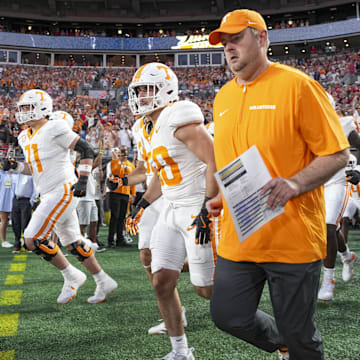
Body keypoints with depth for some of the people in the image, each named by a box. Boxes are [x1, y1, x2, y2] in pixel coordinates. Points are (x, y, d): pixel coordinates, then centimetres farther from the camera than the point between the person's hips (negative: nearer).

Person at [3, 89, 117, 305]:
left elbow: (87, 150, -11)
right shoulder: (26, 137, 14)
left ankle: (72, 276, 3)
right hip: (49, 196, 9)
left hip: (63, 191, -9)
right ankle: (104, 283, 24)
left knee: (33, 240, -13)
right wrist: (16, 166, 4)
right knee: (73, 244, 13)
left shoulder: (55, 130, -12)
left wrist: (83, 180, -17)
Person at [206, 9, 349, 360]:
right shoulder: (223, 98, 11)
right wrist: (219, 198, 7)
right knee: (228, 316, 10)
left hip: (292, 237, -6)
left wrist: (295, 184, -23)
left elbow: (337, 153, -9)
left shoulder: (296, 85, -9)